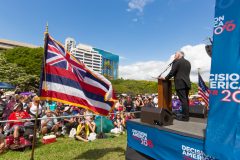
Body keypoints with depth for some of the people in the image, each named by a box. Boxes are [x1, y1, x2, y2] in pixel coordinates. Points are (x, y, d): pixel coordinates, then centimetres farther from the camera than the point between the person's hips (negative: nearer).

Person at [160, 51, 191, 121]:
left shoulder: (176, 62, -5)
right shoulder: (188, 62, 19)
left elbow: (172, 72, -9)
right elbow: (186, 73, 20)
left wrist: (165, 78, 3)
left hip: (180, 83, -8)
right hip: (187, 83, 8)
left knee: (183, 100, -7)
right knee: (186, 99, 13)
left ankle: (185, 117, -3)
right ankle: (186, 115, 21)